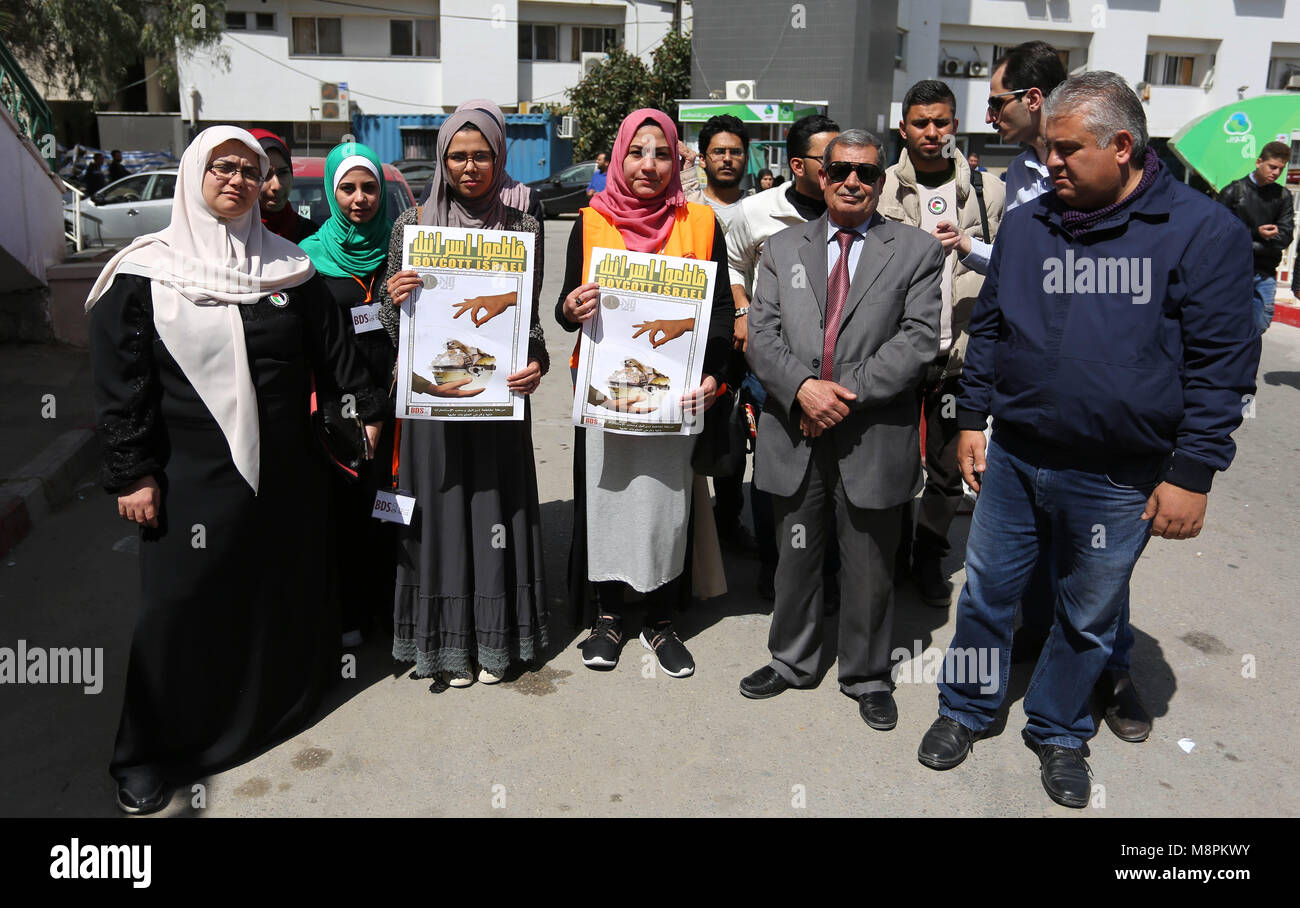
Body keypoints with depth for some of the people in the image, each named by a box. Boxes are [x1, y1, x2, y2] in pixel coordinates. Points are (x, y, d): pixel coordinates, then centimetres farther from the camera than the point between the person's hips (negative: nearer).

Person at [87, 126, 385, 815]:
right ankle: (151, 750, 16)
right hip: (193, 473, -3)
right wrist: (131, 473, -8)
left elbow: (331, 346, 11)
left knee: (286, 582, 13)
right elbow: (119, 383, -5)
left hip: (285, 467, 4)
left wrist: (366, 409, 11)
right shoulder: (144, 272, -4)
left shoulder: (287, 265, 6)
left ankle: (285, 695, 36)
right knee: (183, 600, 1)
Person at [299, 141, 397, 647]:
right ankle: (348, 611, 17)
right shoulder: (312, 254, 2)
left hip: (393, 396, 1)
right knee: (343, 502, 4)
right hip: (337, 400, -1)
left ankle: (393, 601, 21)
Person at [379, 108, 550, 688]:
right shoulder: (412, 225, 3)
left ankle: (494, 641, 22)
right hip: (433, 394, 0)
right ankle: (446, 643, 20)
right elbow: (394, 330, 7)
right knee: (439, 509, 5)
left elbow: (531, 317, 7)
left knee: (497, 505, 6)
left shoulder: (523, 228, 4)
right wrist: (394, 299, -15)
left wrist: (537, 363, -13)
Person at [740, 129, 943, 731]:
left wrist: (849, 391, -17)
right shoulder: (783, 248, 10)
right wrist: (803, 387, -16)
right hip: (795, 435, 2)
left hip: (874, 440, -2)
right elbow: (762, 334, 1)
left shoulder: (917, 252, 3)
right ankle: (792, 662, 36)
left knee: (869, 569, 11)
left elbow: (918, 338, -8)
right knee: (795, 559, 16)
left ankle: (867, 677, 30)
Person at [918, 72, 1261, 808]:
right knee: (987, 594, 14)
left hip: (1119, 481, -3)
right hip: (1012, 461, 3)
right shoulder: (1026, 225, 4)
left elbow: (1222, 361, -8)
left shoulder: (1203, 231, -9)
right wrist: (973, 420, 8)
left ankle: (1059, 732, 37)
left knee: (1090, 619, 14)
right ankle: (967, 711, 36)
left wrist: (1192, 473, -11)